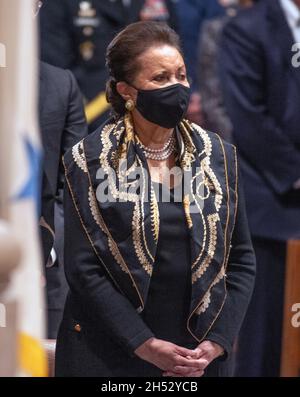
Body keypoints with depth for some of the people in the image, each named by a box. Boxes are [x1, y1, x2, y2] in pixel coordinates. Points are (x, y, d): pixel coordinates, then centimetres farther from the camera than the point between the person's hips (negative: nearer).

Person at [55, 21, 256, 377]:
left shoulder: (218, 156, 3)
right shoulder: (90, 161, -6)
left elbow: (241, 260, 5)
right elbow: (83, 267, -10)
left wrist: (216, 342, -7)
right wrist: (145, 344, -16)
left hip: (198, 357, 3)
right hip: (109, 358, -3)